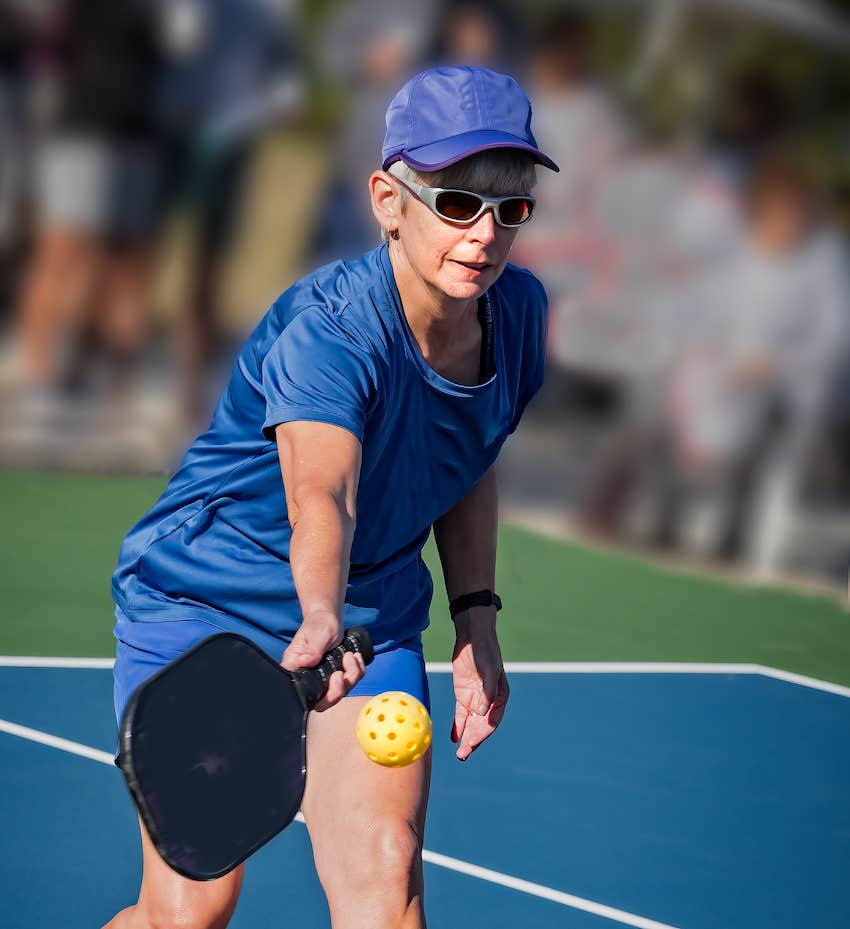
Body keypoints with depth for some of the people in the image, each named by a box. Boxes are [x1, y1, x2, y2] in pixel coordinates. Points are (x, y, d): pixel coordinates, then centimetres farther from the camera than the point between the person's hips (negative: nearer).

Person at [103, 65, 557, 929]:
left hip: (372, 623, 5)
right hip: (202, 605, -5)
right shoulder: (325, 333, -29)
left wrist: (476, 621, 5)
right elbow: (320, 494, -48)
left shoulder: (518, 310, -8)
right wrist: (324, 622, -67)